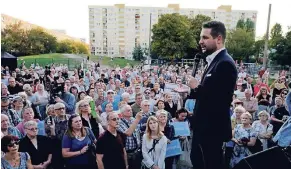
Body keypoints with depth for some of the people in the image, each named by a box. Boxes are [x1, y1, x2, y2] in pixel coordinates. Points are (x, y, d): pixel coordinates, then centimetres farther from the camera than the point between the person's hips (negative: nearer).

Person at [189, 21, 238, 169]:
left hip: (213, 128, -10)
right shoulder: (215, 61, 10)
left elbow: (221, 99, -28)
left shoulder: (225, 63, -21)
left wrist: (196, 87, -19)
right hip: (203, 126, 10)